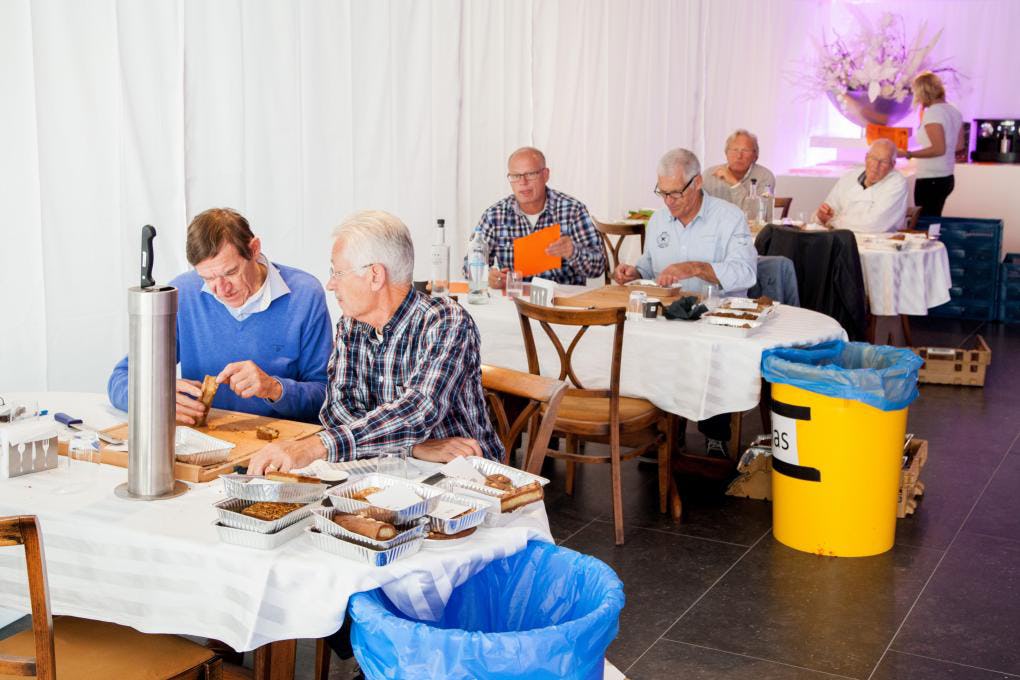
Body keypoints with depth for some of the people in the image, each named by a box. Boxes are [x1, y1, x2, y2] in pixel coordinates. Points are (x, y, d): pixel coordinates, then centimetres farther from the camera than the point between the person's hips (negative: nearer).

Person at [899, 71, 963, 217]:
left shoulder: (932, 113, -16)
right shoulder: (954, 111, 9)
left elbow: (938, 149, -22)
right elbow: (958, 146, 17)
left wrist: (908, 154, -20)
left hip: (930, 180, -9)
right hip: (947, 177, 9)